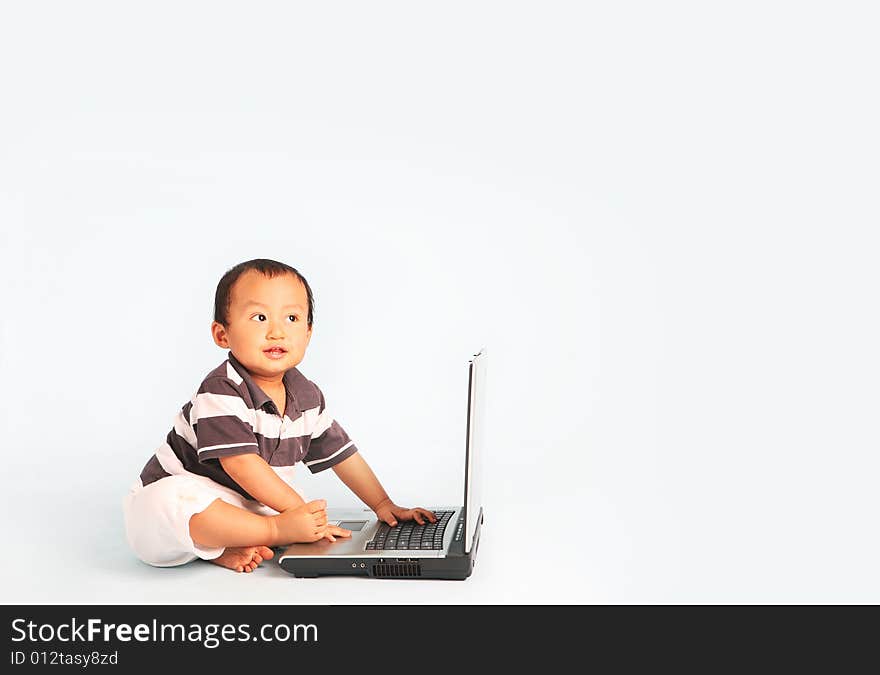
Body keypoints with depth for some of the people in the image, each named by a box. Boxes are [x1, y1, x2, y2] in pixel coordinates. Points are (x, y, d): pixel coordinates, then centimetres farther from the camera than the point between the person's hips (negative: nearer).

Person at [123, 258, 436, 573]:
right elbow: (242, 464, -31)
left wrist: (384, 506, 9)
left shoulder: (307, 396, 0)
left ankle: (229, 547, -17)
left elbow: (343, 453, 9)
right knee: (172, 501, -40)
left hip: (242, 504, 8)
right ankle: (276, 533, -26)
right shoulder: (221, 391, -25)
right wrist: (298, 510, -31)